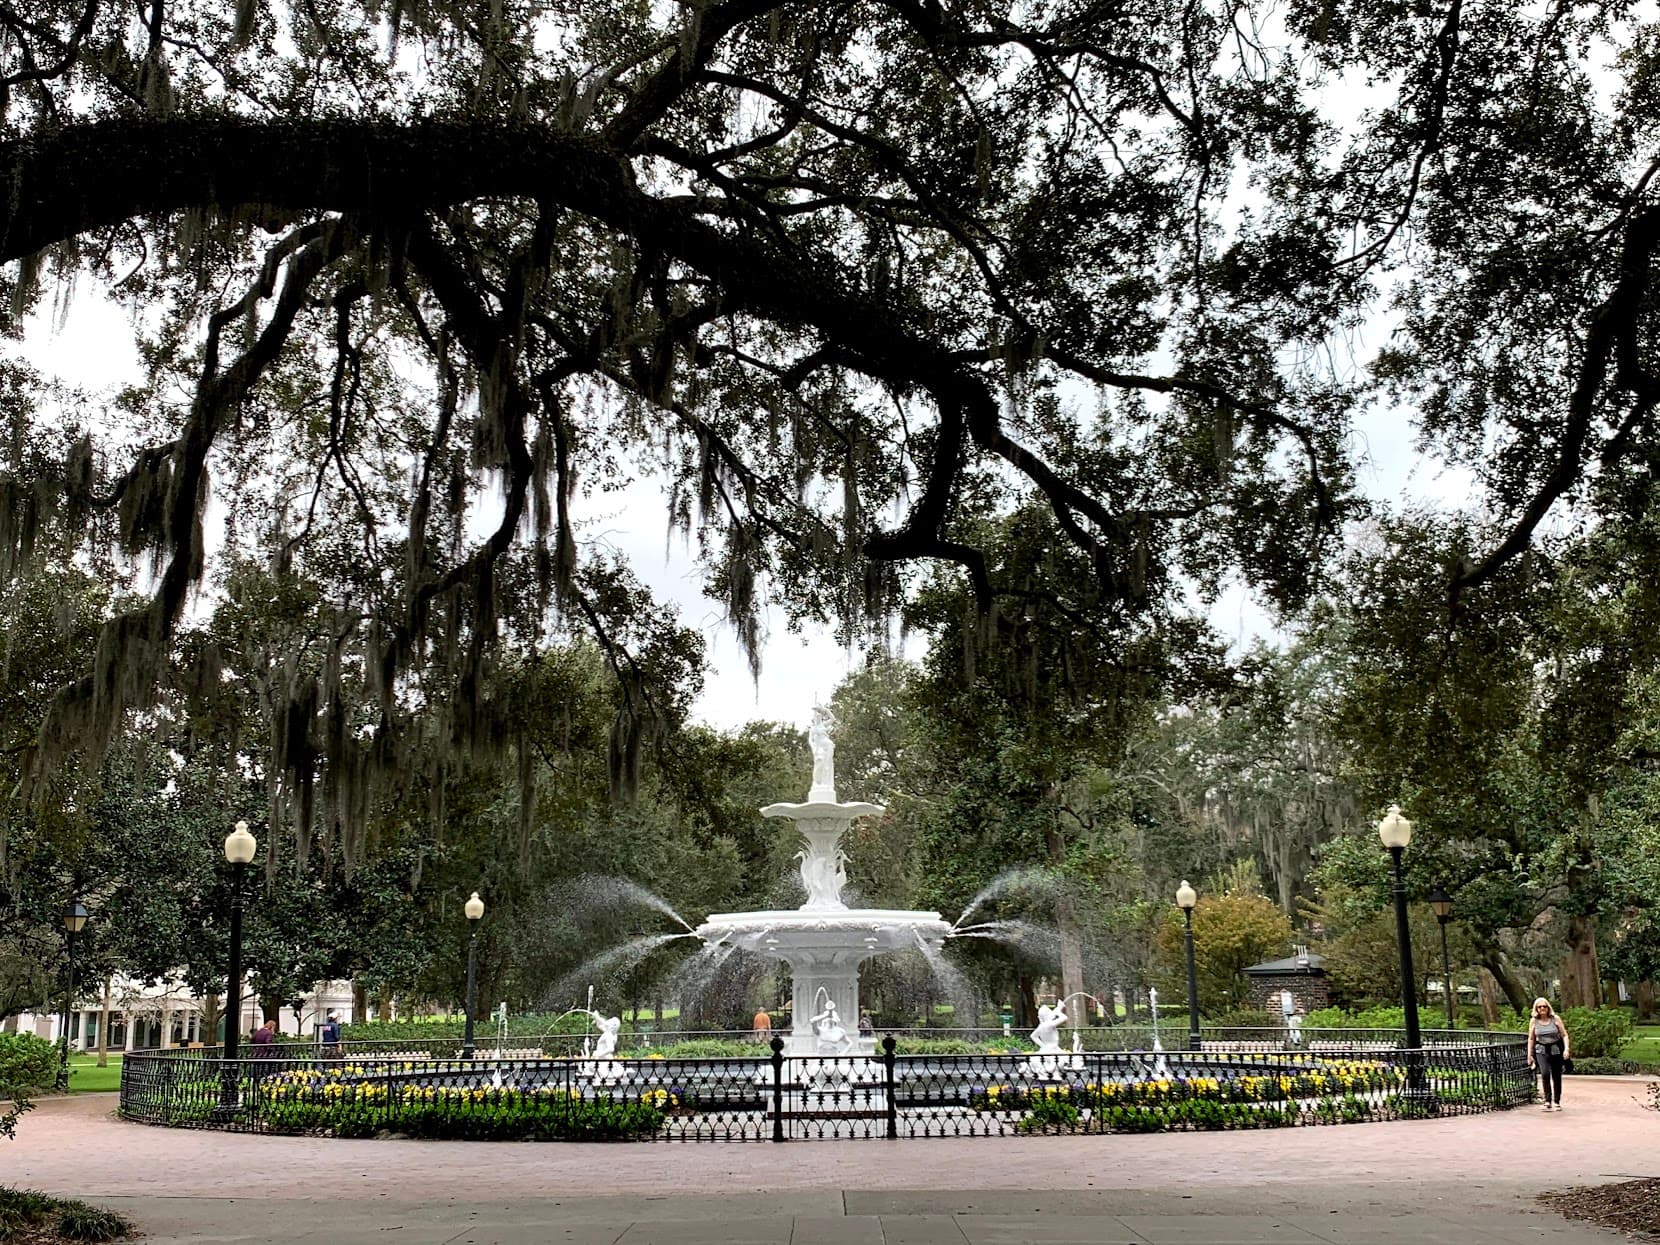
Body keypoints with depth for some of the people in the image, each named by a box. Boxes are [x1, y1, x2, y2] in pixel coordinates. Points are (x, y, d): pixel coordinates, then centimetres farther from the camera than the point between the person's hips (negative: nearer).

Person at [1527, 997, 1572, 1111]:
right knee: (1545, 1073, -22)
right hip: (1541, 1051, 0)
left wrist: (1567, 1049, -14)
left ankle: (1557, 1102, 23)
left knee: (1556, 1077, 6)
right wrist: (1529, 1055, 8)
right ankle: (1548, 1101, -14)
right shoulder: (1533, 1021, 2)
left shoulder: (1555, 1019, -2)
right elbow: (1531, 1039, 9)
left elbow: (1564, 1035, 0)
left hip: (1556, 1050, 0)